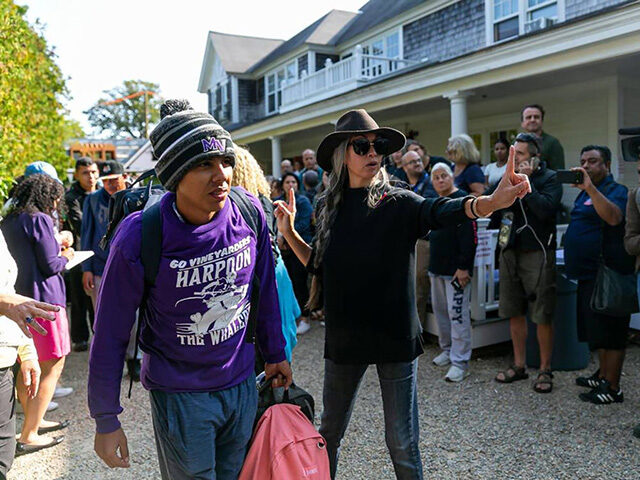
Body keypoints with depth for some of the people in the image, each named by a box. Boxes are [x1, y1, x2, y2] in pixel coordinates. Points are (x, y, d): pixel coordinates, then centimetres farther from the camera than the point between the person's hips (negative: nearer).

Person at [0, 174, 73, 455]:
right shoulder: (40, 220, -12)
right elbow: (50, 265, -14)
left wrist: (57, 249, 17)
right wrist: (66, 257, 6)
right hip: (43, 299, -9)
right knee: (53, 366, 1)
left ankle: (34, 420, 33)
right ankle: (28, 436, 3)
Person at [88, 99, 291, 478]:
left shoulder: (249, 212, -12)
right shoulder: (139, 238, -22)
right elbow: (111, 336, -12)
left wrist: (275, 353, 12)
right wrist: (106, 420, -5)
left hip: (242, 384, 4)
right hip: (180, 396, -4)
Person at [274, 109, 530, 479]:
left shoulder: (398, 202, -7)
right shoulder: (333, 208, 5)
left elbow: (441, 211, -28)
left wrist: (493, 202, -46)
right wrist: (289, 233, 1)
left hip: (394, 335, -3)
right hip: (344, 335, 4)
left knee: (402, 442, 7)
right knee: (330, 431, 18)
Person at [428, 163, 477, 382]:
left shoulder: (462, 200, -12)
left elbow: (470, 237, -18)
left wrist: (464, 267, -21)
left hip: (456, 270, -9)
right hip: (437, 268, 9)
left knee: (457, 313, -6)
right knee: (439, 309, 16)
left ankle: (460, 362, 1)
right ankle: (447, 349, 32)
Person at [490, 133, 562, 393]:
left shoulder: (549, 178, -4)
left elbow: (546, 209, -21)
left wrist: (525, 182, -16)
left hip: (537, 253, -5)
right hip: (510, 252, 5)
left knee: (542, 315, 0)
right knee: (514, 312, 12)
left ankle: (545, 370, 15)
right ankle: (519, 365, 25)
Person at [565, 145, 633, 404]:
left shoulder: (616, 191, -10)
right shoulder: (586, 193, 18)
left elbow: (614, 217, -34)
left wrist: (590, 187, -37)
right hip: (589, 275, 10)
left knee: (609, 333, -3)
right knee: (596, 330, 17)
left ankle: (612, 388, 5)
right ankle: (603, 375, 30)